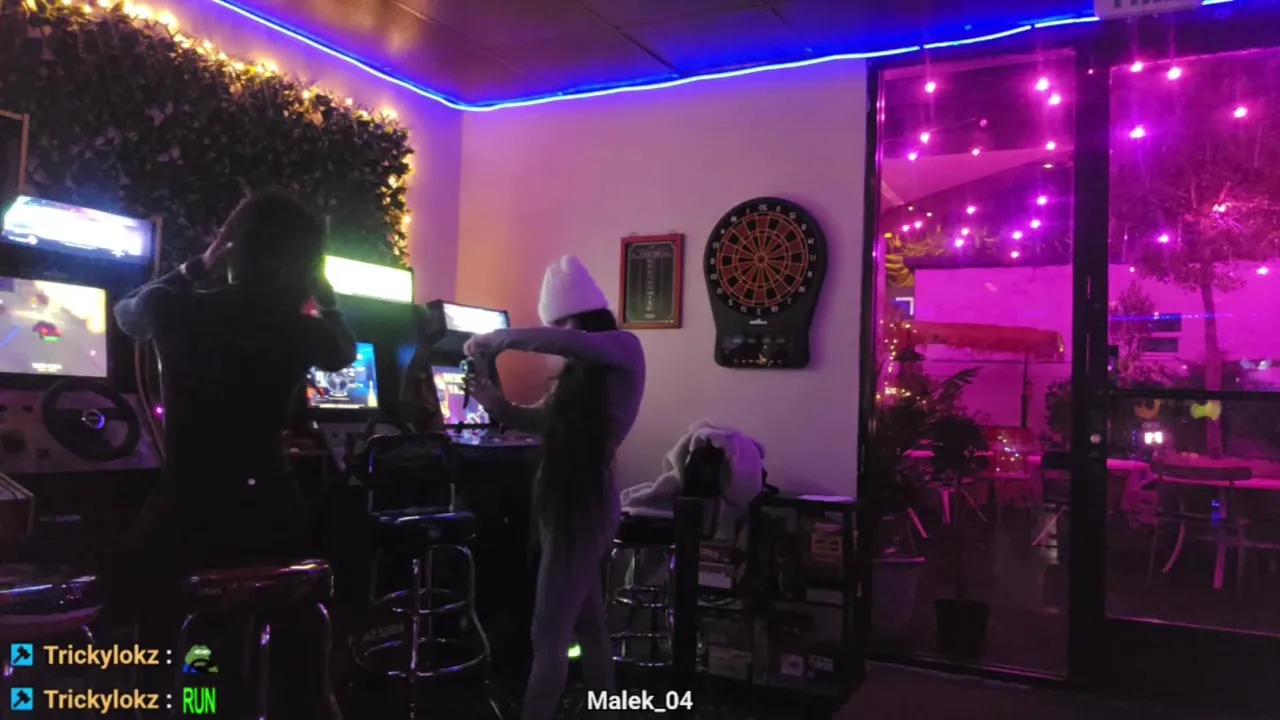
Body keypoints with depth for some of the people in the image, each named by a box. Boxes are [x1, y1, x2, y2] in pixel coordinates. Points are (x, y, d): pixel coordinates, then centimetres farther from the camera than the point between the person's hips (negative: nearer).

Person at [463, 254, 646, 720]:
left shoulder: (624, 349, -7)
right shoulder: (579, 373, 16)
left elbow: (565, 343, -25)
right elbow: (544, 422, 19)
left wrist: (494, 341, -17)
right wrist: (495, 402, 1)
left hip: (585, 507, -9)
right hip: (568, 504, 9)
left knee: (549, 637, -5)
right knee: (588, 626, 18)